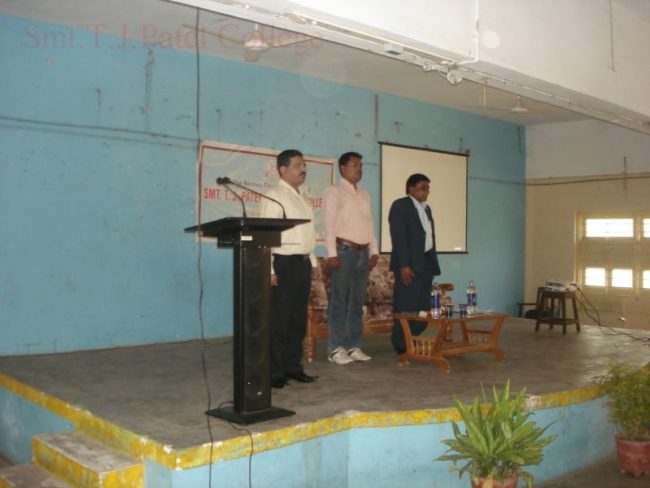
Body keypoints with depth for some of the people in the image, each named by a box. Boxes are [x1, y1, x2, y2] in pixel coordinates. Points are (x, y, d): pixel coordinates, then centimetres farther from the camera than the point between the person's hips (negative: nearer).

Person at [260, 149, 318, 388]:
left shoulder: (303, 199, 17)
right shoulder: (275, 196, -8)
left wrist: (312, 261, 15)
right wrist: (270, 270, -19)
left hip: (303, 263, 8)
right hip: (284, 263, -8)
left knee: (299, 319, 13)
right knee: (279, 320, -2)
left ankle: (293, 367, 23)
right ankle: (275, 373, 8)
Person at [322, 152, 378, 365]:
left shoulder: (364, 195, 18)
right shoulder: (334, 192, -2)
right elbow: (329, 224, -9)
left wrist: (374, 251, 11)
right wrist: (332, 253, -16)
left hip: (363, 252, 7)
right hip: (344, 250, -7)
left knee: (357, 302, 8)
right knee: (339, 301, -3)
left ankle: (353, 346, 15)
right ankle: (336, 348, 2)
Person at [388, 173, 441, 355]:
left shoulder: (426, 208, 19)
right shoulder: (400, 205, -6)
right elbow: (398, 237, -14)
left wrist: (433, 263, 12)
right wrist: (404, 265, -21)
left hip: (426, 262, 8)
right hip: (409, 264, -8)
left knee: (423, 306, 7)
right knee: (406, 306, -6)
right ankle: (402, 345, 1)